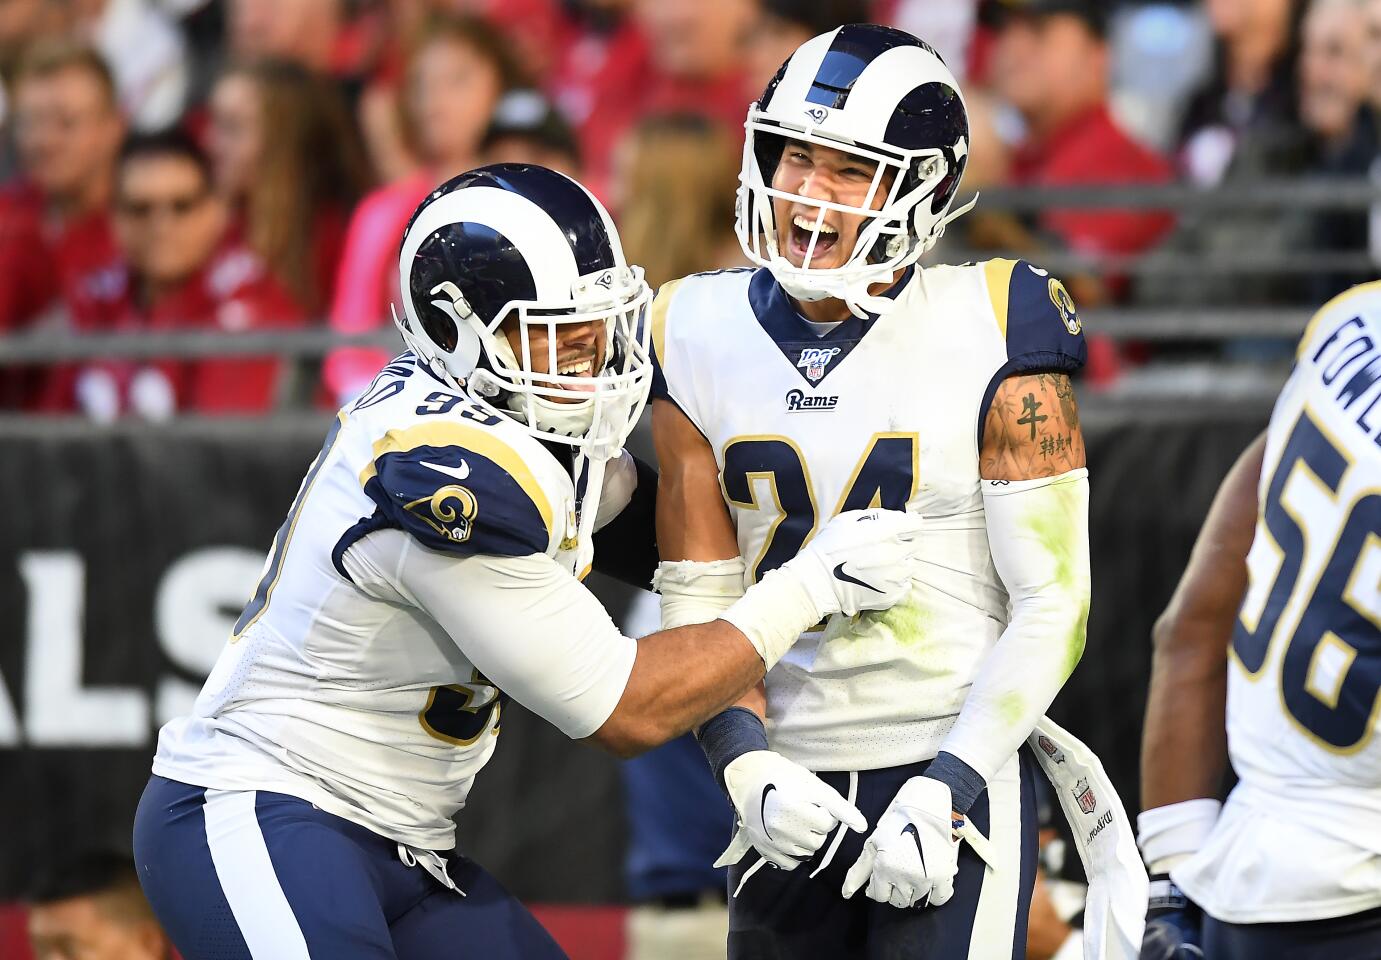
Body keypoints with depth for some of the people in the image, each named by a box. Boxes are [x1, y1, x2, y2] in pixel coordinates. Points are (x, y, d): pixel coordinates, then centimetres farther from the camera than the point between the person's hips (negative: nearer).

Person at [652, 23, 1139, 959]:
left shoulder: (990, 336, -8)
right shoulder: (702, 339, 4)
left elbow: (1052, 605, -9)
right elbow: (699, 596, 5)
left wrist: (947, 786, -17)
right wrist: (748, 765, -10)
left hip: (954, 778, -4)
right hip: (793, 786, 4)